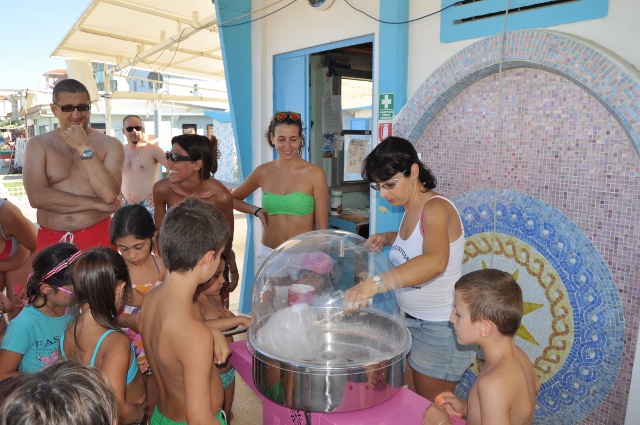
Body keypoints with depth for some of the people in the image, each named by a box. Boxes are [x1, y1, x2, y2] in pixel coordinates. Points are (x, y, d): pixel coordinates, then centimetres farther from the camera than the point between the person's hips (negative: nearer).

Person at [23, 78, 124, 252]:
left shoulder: (110, 145, -2)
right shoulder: (38, 145, 3)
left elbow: (110, 195, -16)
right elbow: (37, 197, -11)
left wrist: (84, 148, -17)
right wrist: (97, 204, -13)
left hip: (98, 237, -1)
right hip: (51, 239, 1)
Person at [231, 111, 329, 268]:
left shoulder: (315, 174, -10)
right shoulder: (262, 173, 0)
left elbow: (322, 227, -6)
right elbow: (232, 199, 17)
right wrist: (257, 211, 1)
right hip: (269, 255, 3)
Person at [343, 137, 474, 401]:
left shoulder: (435, 208, -23)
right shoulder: (411, 209, 2)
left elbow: (435, 261, -43)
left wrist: (377, 283, -54)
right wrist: (389, 238, 5)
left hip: (441, 329, -8)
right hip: (410, 320, 8)